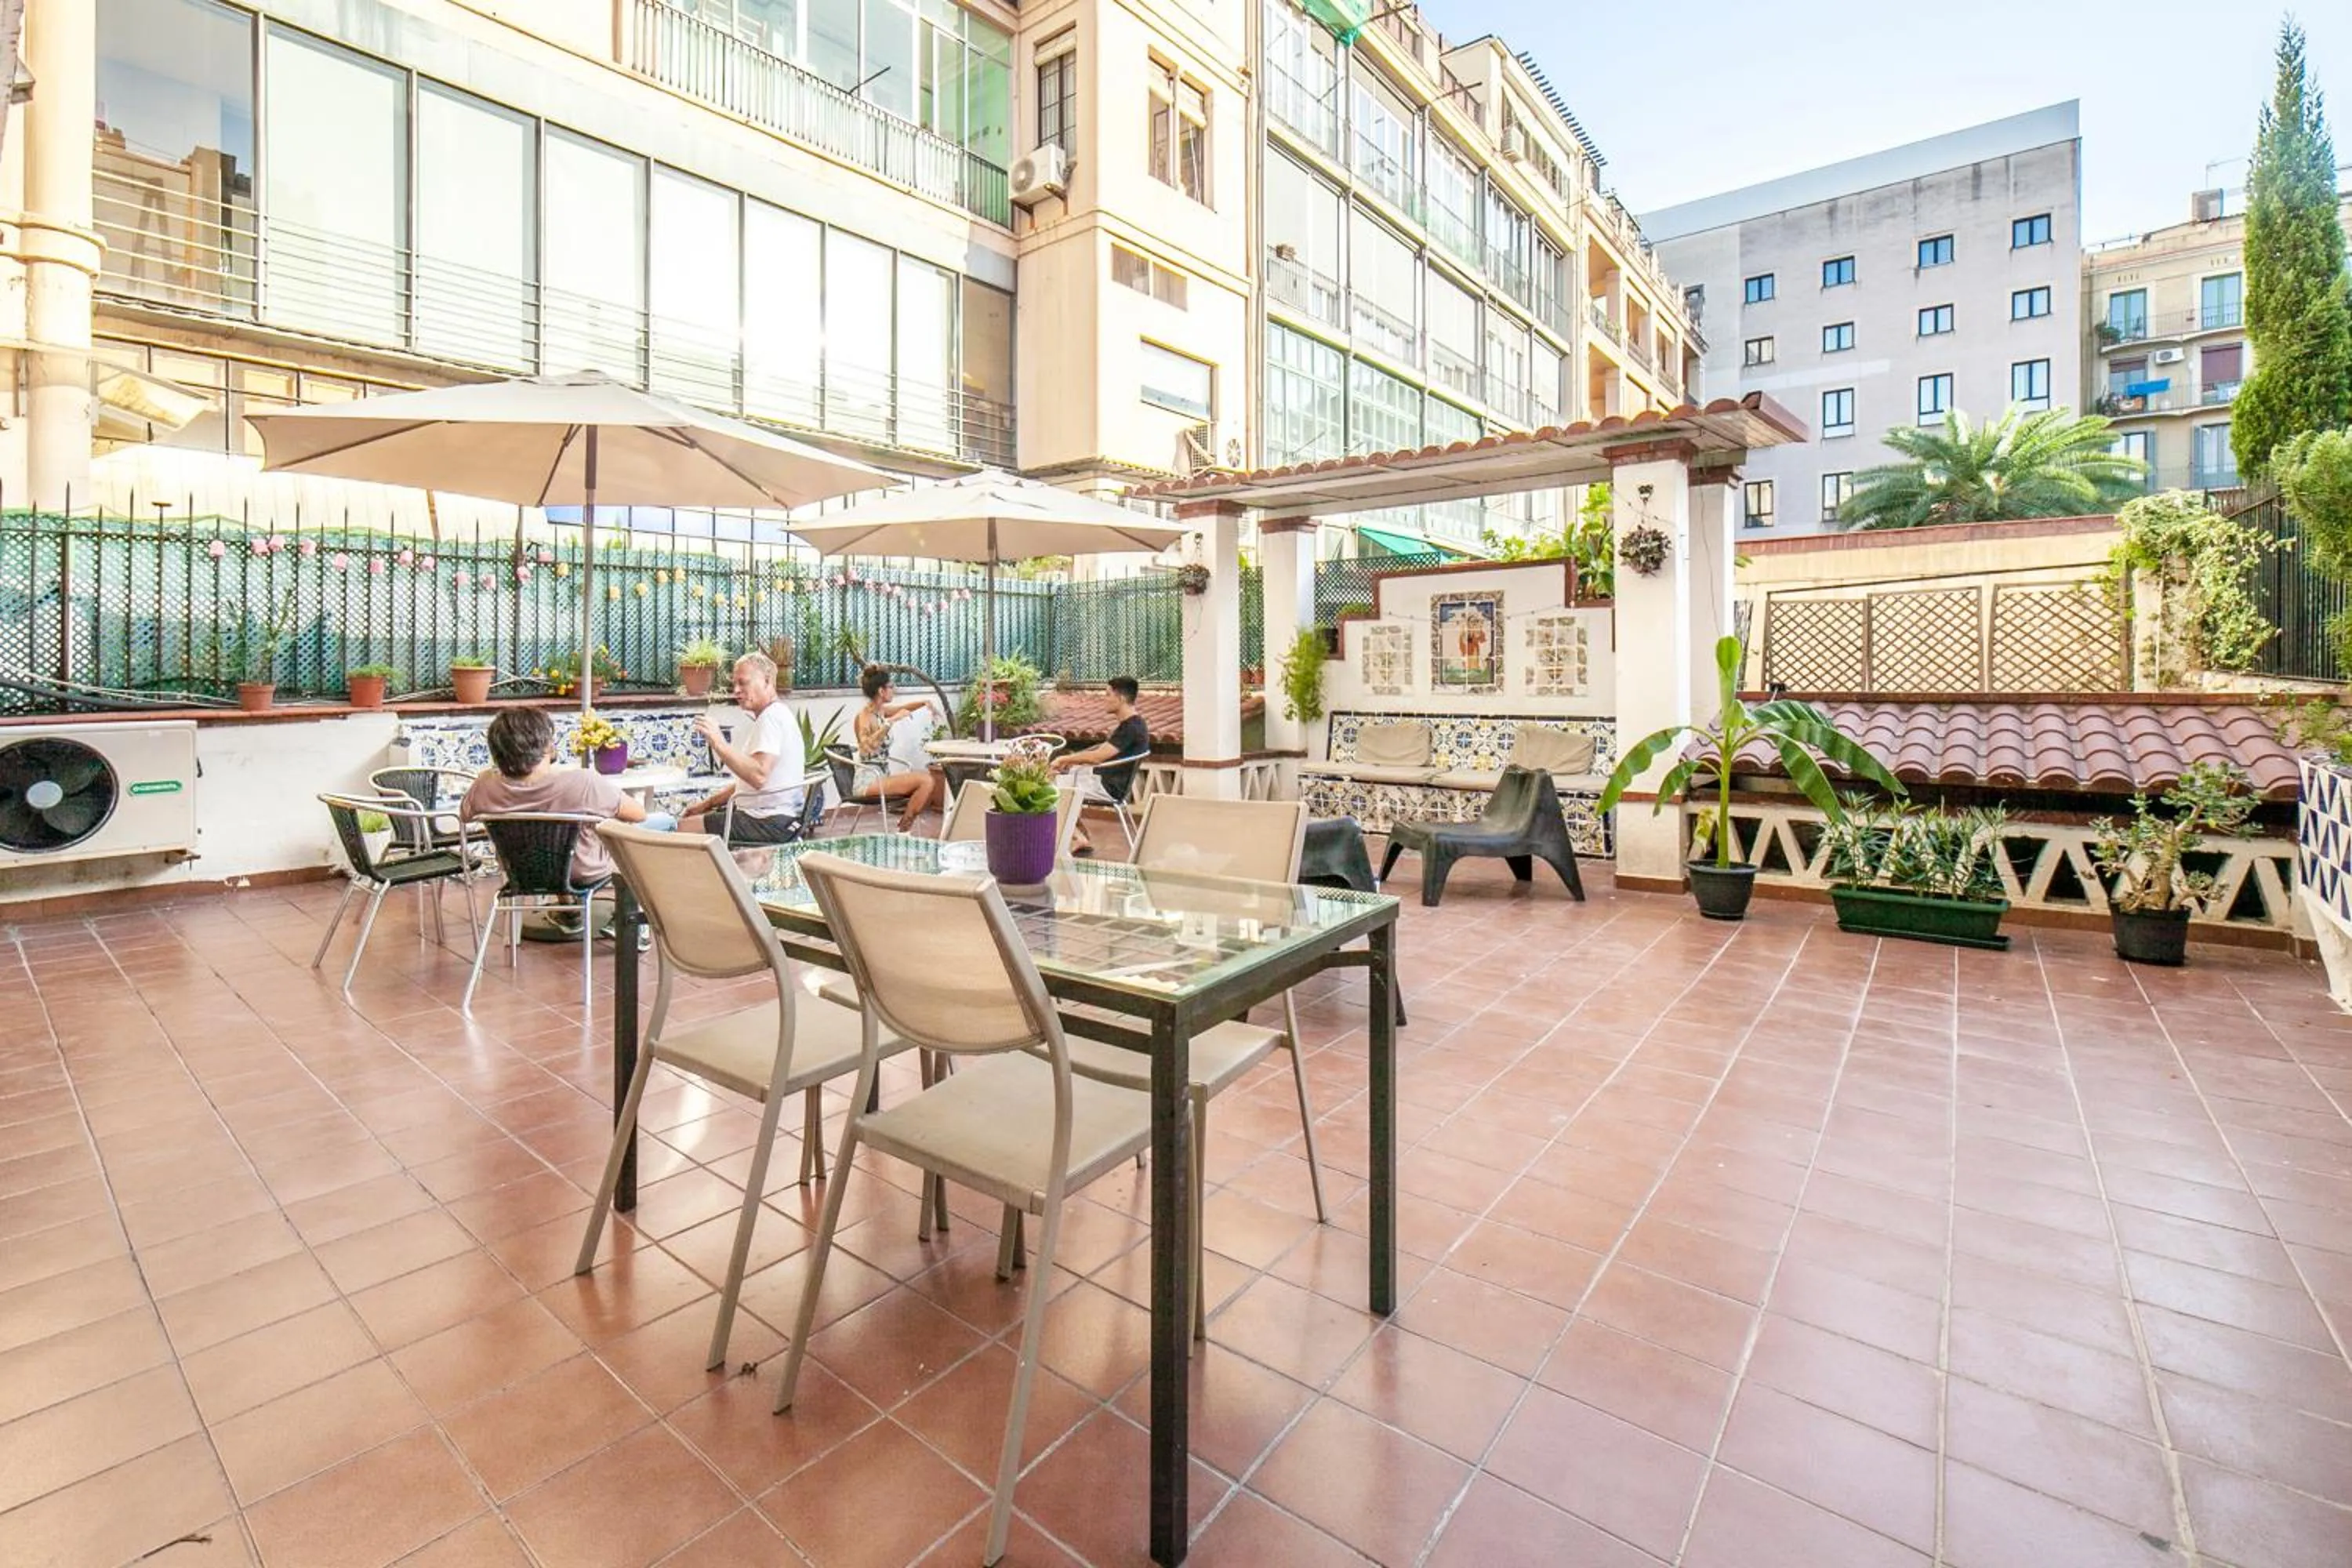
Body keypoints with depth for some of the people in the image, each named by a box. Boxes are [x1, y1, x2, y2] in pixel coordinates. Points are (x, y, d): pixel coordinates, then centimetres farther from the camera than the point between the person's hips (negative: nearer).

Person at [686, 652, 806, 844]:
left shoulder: (772, 717, -14)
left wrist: (719, 743, -29)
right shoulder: (771, 715, 20)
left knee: (685, 828, -10)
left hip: (772, 824, -11)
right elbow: (746, 780, 24)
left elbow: (758, 776, -29)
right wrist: (708, 802, 17)